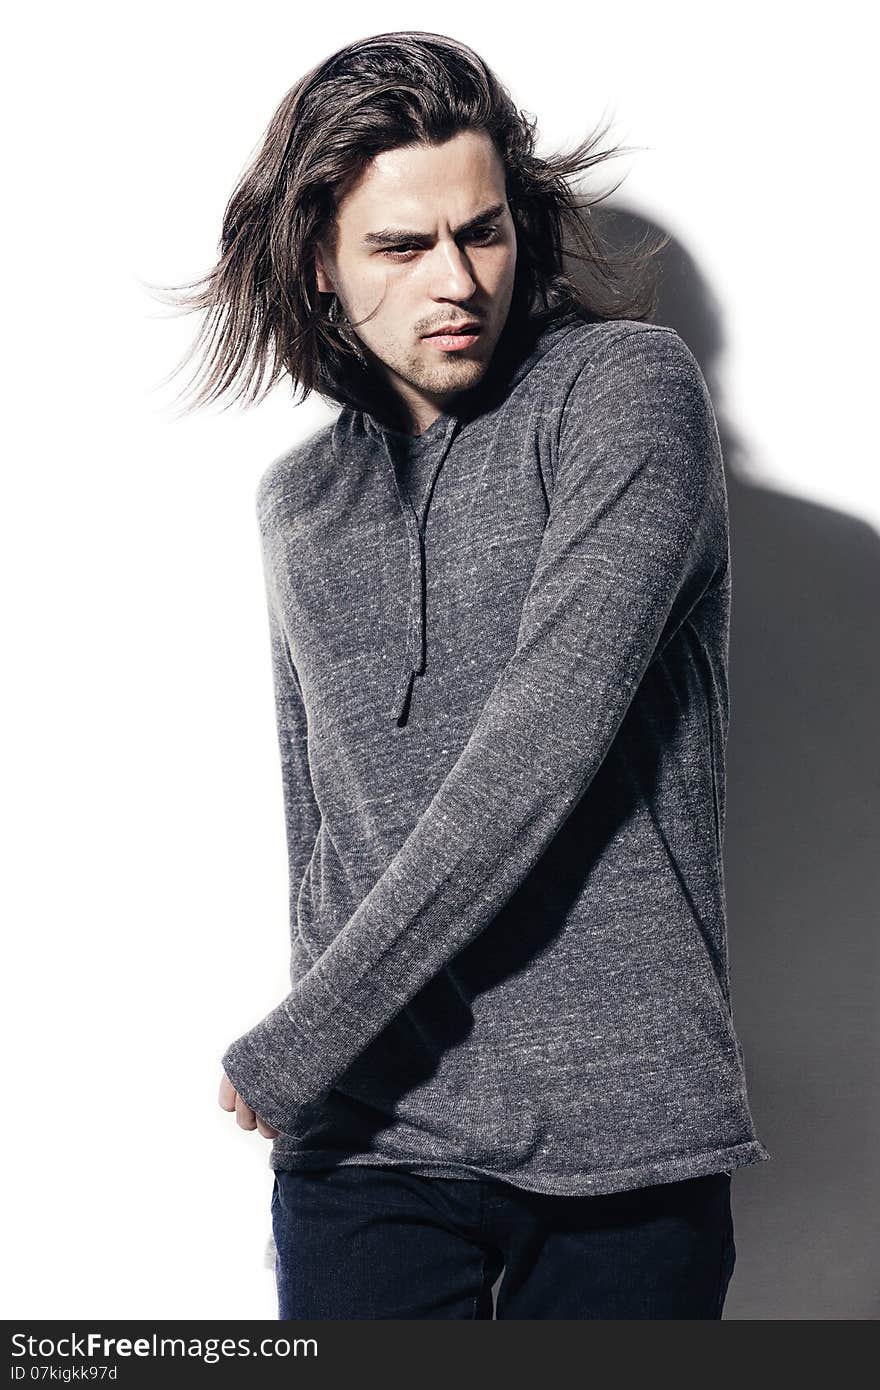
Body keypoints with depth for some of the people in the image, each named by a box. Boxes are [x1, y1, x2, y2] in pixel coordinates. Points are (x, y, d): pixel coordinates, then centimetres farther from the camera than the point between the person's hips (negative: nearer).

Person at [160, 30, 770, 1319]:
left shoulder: (628, 389, -7)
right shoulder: (297, 499, 11)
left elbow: (544, 748, -18)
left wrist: (291, 1051, -15)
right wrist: (313, 1064, 16)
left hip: (626, 1129, -3)